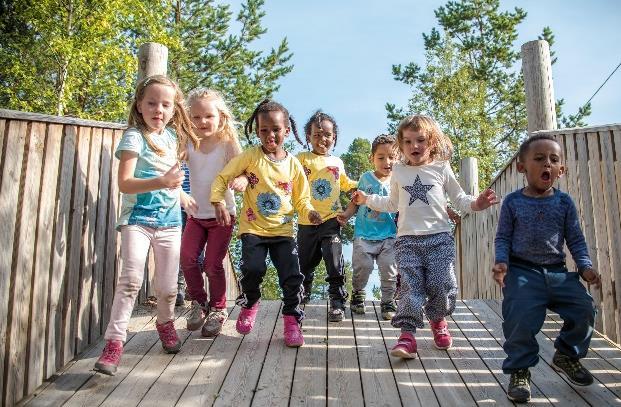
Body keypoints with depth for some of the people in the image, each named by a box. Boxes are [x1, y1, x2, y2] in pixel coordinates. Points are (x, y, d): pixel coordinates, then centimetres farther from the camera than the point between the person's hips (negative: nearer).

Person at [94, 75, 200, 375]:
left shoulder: (173, 135, 9)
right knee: (131, 278, -19)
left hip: (170, 221, 5)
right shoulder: (135, 136, -8)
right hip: (137, 218, -4)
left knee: (168, 286, 7)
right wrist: (162, 182, -33)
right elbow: (125, 183, -20)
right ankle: (114, 342, -7)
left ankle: (165, 322, 35)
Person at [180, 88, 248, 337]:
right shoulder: (188, 144, -5)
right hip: (196, 214, 3)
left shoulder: (228, 144, -11)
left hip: (222, 214, -2)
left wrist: (242, 180, -40)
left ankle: (218, 309, 22)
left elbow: (243, 172, -16)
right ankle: (198, 302, 20)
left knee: (212, 264, -1)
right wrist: (180, 194, -31)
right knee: (187, 258, -6)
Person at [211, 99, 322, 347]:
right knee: (252, 268, -18)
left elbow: (301, 199, 8)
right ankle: (249, 304, 15)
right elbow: (222, 177, 1)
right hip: (253, 228, -1)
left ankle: (291, 319, 17)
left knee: (292, 276, -7)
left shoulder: (293, 164, 4)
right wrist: (219, 203, -14)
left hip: (283, 230, 2)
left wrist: (309, 212, -12)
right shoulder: (251, 156, -3)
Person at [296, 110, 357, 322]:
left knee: (335, 264, -5)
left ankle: (337, 302, 7)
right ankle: (303, 294, 38)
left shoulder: (337, 162, 12)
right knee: (305, 262, 13)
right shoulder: (302, 158, -1)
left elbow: (345, 183, 28)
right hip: (307, 220, -1)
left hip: (331, 219, 1)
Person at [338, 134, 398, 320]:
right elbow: (357, 201, 11)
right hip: (364, 235, 0)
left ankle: (388, 301, 19)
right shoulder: (365, 178, 2)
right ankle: (358, 295, 26)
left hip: (389, 236, 0)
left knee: (389, 270, 1)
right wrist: (346, 214, -2)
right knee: (362, 267, 0)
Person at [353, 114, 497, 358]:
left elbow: (459, 200, 10)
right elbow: (393, 204, 24)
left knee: (442, 285, -2)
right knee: (410, 286, -7)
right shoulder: (398, 171, 13)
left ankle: (438, 320, 27)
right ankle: (407, 334, -3)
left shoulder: (441, 169, 7)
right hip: (407, 239, 1)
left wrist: (476, 204, -10)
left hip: (439, 237, -1)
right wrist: (367, 200, 19)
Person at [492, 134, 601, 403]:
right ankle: (519, 371, 4)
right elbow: (503, 238, 0)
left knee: (584, 309, -5)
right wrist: (502, 262, -16)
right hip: (522, 271, -3)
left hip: (557, 271, 4)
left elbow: (575, 239, 10)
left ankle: (567, 355, 25)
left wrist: (585, 266, -3)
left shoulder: (564, 202, 5)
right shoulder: (513, 202, -2)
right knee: (520, 319, -19)